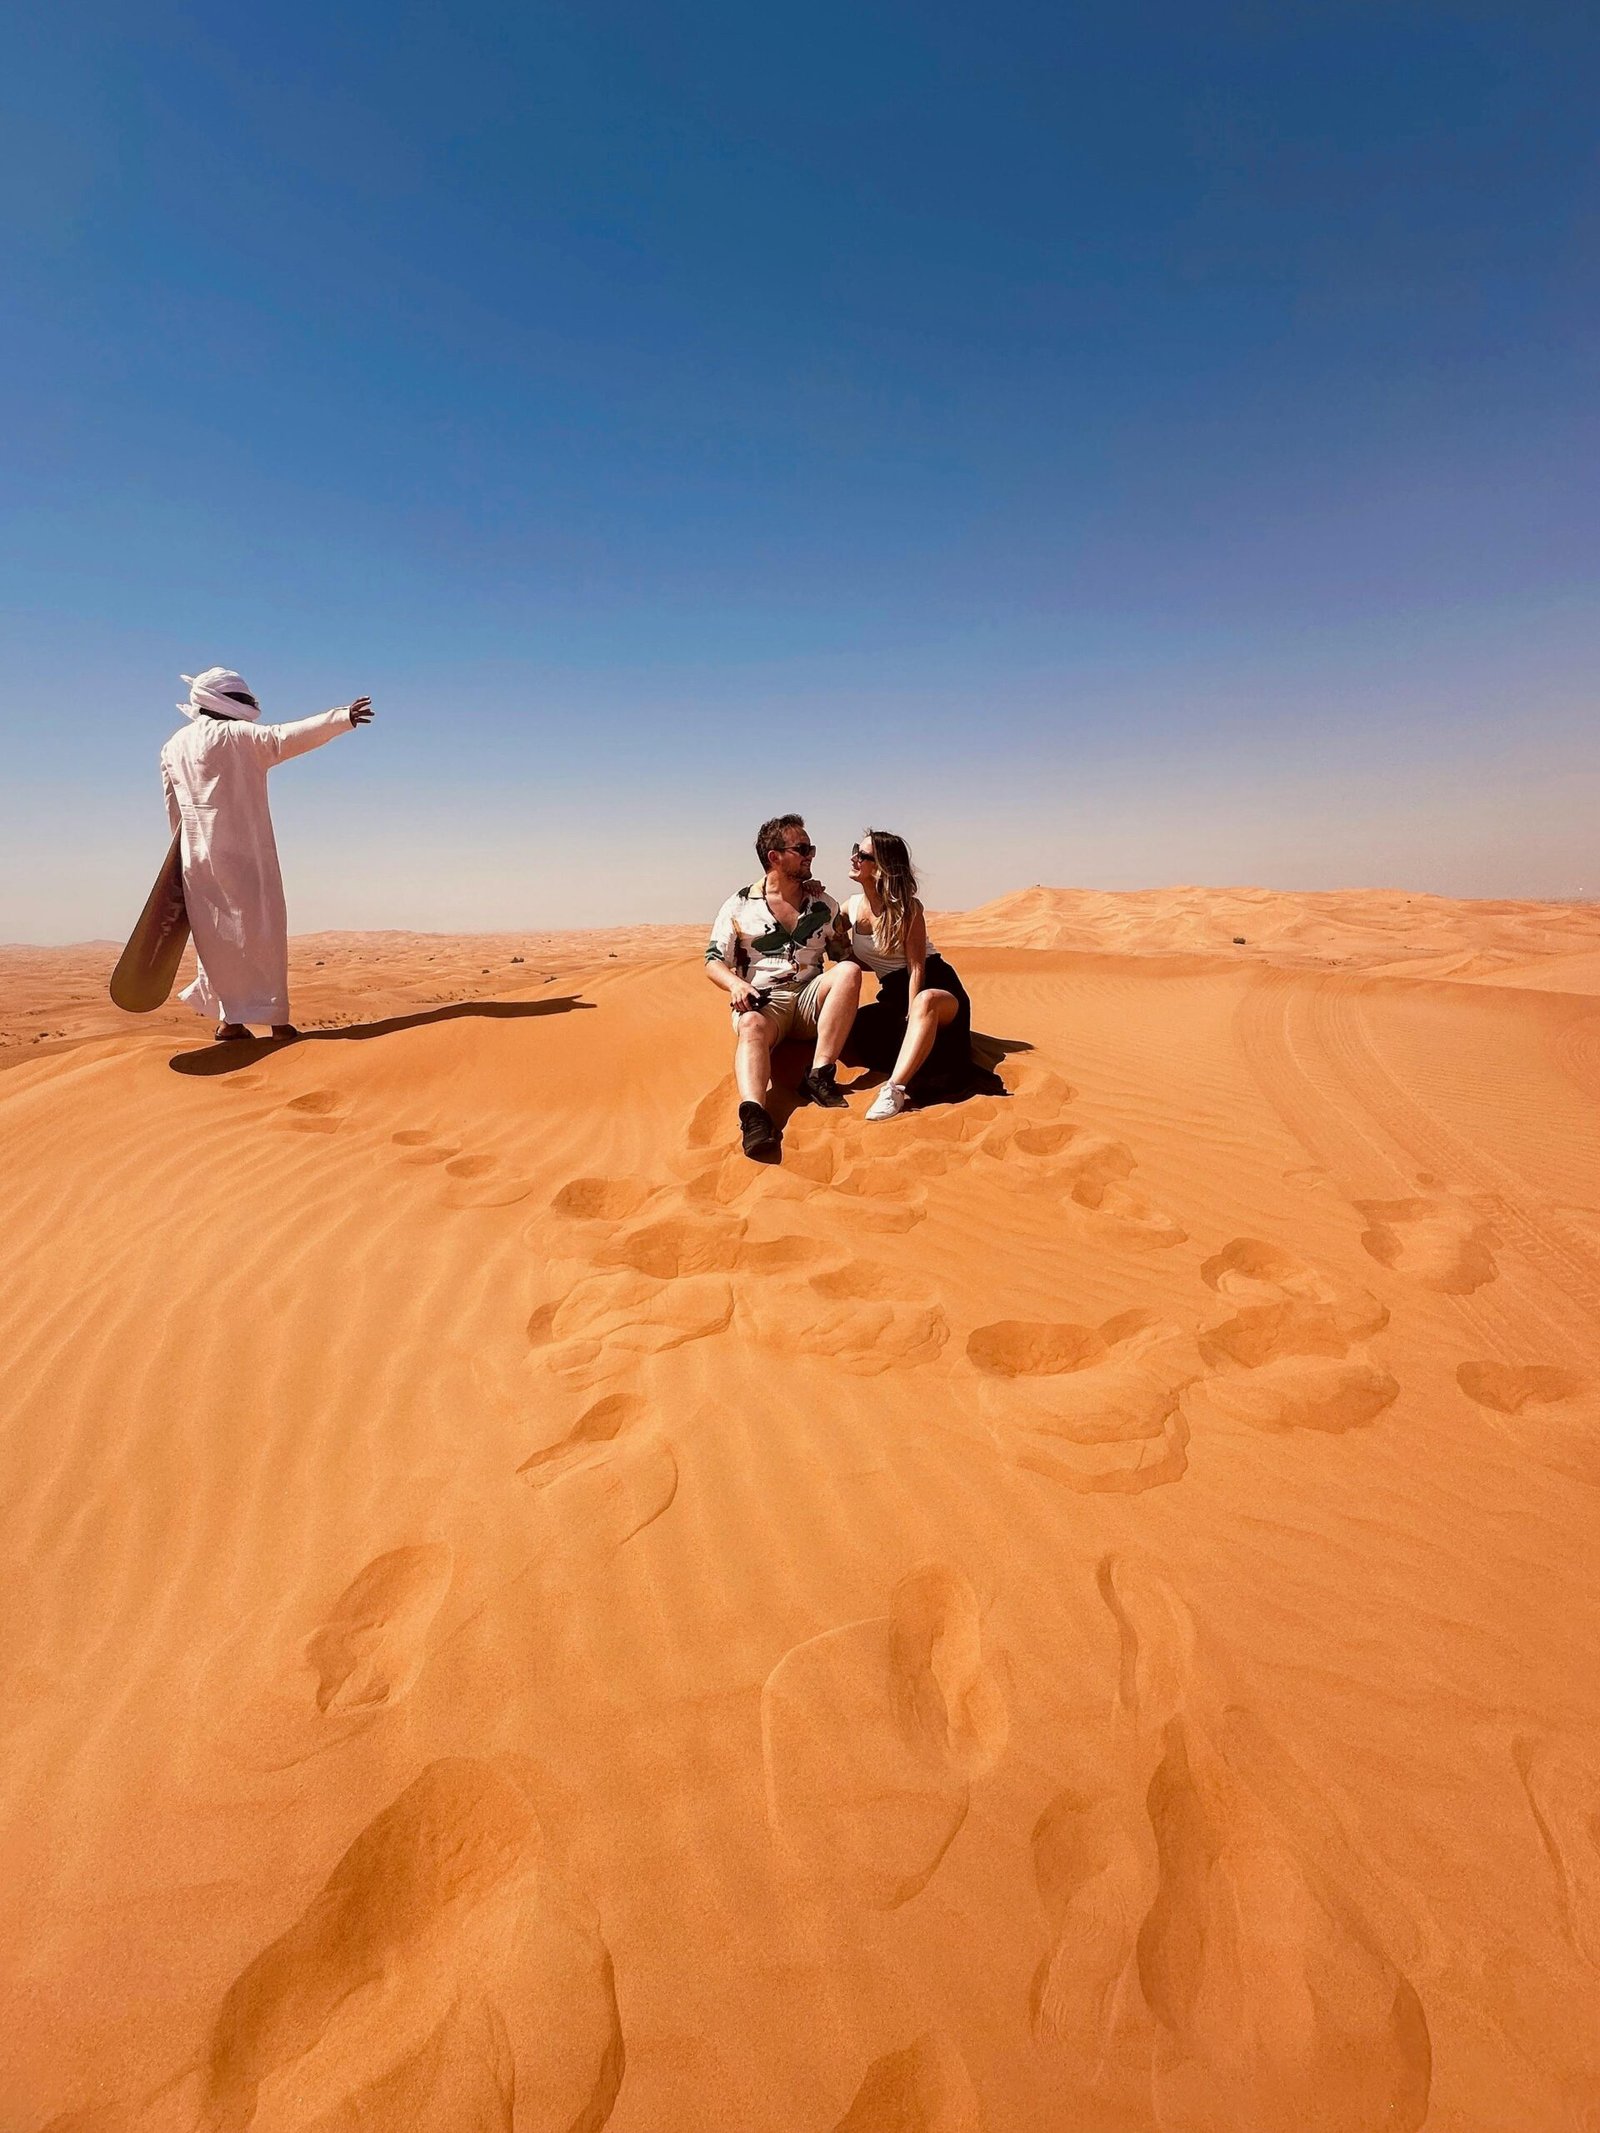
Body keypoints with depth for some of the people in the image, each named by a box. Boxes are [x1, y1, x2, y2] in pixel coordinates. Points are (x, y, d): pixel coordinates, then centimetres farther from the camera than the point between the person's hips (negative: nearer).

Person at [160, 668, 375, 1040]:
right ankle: (275, 1017, -1)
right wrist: (342, 717, -23)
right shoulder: (237, 736, -7)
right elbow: (287, 737, -19)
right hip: (244, 856, -6)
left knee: (219, 939, 12)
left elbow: (174, 811, 17)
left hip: (198, 861, 6)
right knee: (261, 935, -1)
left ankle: (230, 1018, 14)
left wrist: (188, 851, 23)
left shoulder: (172, 747, 14)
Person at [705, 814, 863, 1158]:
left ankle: (820, 1076, -33)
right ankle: (754, 1113, -64)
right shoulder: (740, 906, 7)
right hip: (761, 1001, -3)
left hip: (810, 998, 3)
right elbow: (713, 961, 4)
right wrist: (736, 984, -17)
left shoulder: (824, 904, 16)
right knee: (752, 1026, -38)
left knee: (849, 971, -26)